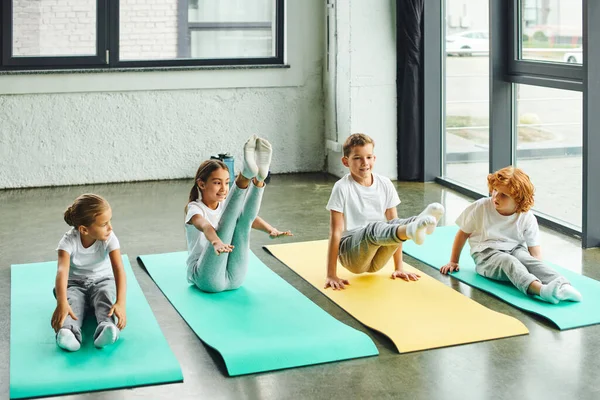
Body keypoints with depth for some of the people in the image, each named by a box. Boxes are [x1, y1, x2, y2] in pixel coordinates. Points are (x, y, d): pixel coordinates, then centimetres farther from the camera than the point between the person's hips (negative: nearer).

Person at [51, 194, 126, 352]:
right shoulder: (69, 241, -24)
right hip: (75, 284, -1)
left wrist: (120, 302, -48)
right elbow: (62, 270, -40)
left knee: (106, 296, -33)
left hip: (102, 281, 1)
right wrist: (61, 303, -58)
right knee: (72, 301, -34)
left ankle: (108, 328, -59)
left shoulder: (109, 238, -21)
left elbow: (118, 269, -32)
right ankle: (68, 331, -61)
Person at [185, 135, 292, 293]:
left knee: (243, 220, -16)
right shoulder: (194, 208, -1)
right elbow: (204, 225, -24)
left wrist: (270, 229, -26)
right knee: (225, 224, -26)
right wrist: (216, 242, -47)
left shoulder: (225, 206, 14)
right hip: (206, 278, -4)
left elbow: (249, 218, -5)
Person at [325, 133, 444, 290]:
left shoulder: (385, 184, 3)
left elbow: (392, 219, 5)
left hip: (377, 259, 4)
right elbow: (336, 232, -10)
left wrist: (399, 268, 3)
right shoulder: (342, 188, -8)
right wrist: (331, 275, -12)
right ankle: (411, 229, -64)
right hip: (350, 253, -4)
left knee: (395, 225, -25)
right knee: (373, 228, -35)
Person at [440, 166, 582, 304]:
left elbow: (535, 250, -1)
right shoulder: (480, 208, -4)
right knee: (508, 261, -36)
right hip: (486, 254, -2)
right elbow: (463, 234, 8)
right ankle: (540, 289, -63)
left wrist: (537, 271, -20)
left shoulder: (527, 218, -3)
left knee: (528, 259, -33)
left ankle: (562, 285, -55)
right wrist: (453, 262, 13)